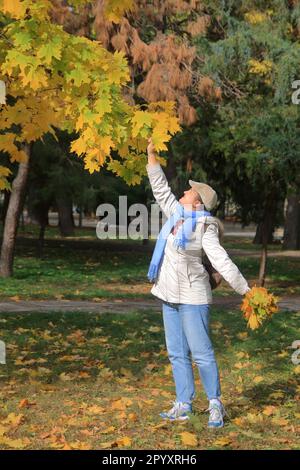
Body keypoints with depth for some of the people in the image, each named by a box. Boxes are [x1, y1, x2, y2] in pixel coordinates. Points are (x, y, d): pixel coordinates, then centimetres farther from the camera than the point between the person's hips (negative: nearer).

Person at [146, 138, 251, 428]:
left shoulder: (204, 228, -13)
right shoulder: (176, 215, 7)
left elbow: (221, 261, -15)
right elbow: (160, 188, 18)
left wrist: (246, 290, -19)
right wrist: (151, 155, 18)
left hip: (192, 298, -8)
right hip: (170, 296, 8)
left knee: (201, 353, -5)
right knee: (177, 353, 9)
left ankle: (215, 404, 5)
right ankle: (183, 405, 14)